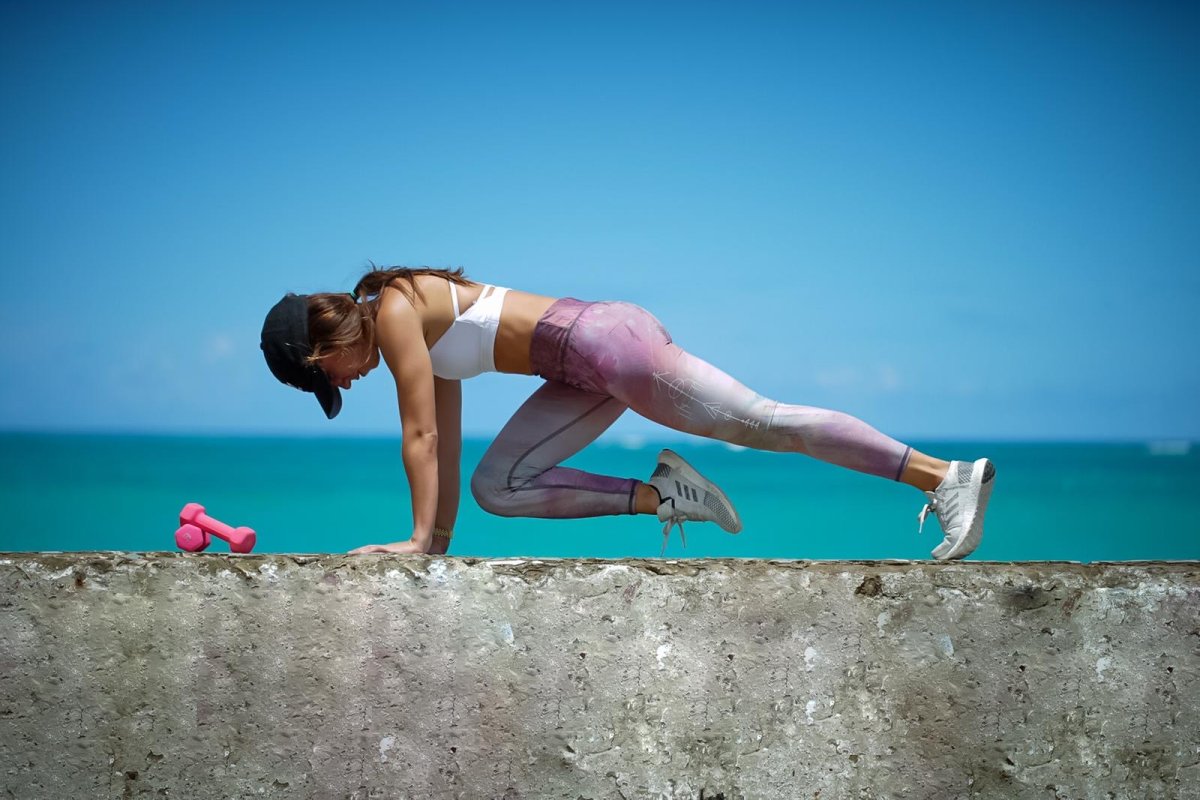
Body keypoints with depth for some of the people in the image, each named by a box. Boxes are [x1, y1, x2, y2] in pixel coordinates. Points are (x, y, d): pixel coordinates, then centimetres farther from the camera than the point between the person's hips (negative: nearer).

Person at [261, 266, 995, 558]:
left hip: (601, 340, -10)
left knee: (763, 422, -12)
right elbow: (442, 443, 23)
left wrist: (419, 540, -10)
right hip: (587, 373, 10)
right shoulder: (425, 333, 18)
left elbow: (421, 436, -12)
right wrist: (441, 541, 24)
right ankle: (659, 496, 1)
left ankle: (947, 477, -12)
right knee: (497, 486, 6)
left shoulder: (394, 311, -8)